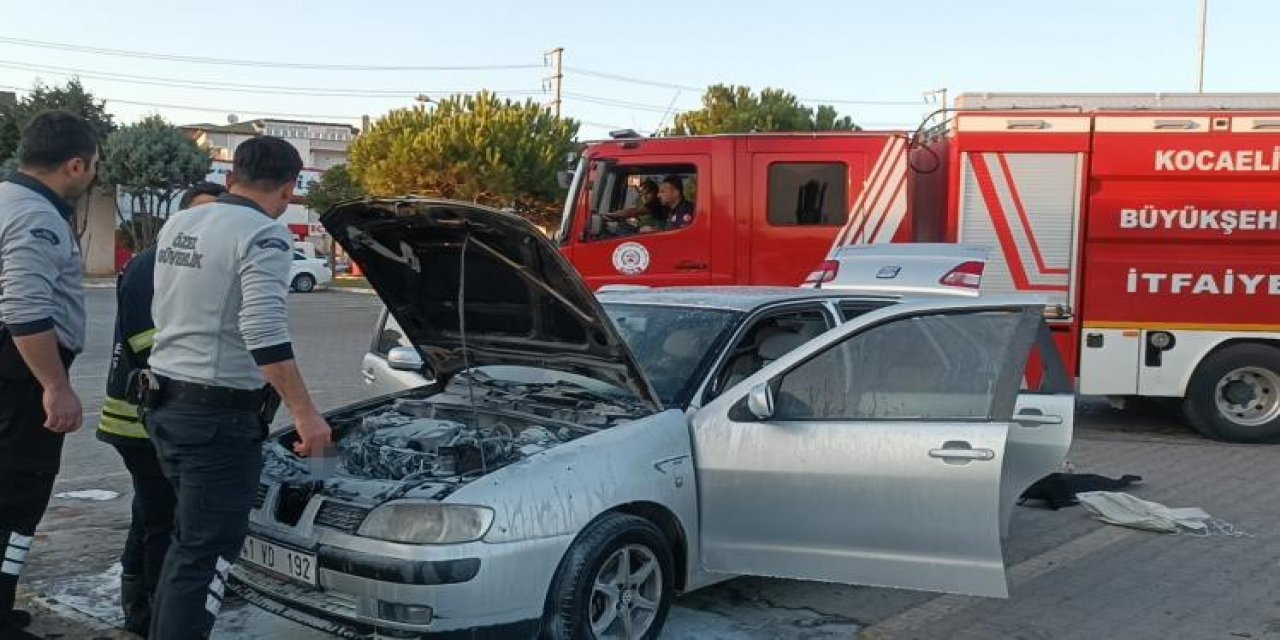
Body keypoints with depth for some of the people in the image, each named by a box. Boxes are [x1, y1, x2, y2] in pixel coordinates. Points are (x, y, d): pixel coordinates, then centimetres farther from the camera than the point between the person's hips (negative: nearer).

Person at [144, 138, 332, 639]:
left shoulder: (177, 225, 12)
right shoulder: (263, 236, -14)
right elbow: (264, 333, -25)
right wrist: (304, 413, -23)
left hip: (164, 401, 9)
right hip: (218, 414, -9)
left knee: (190, 538, 22)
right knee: (208, 550, -2)